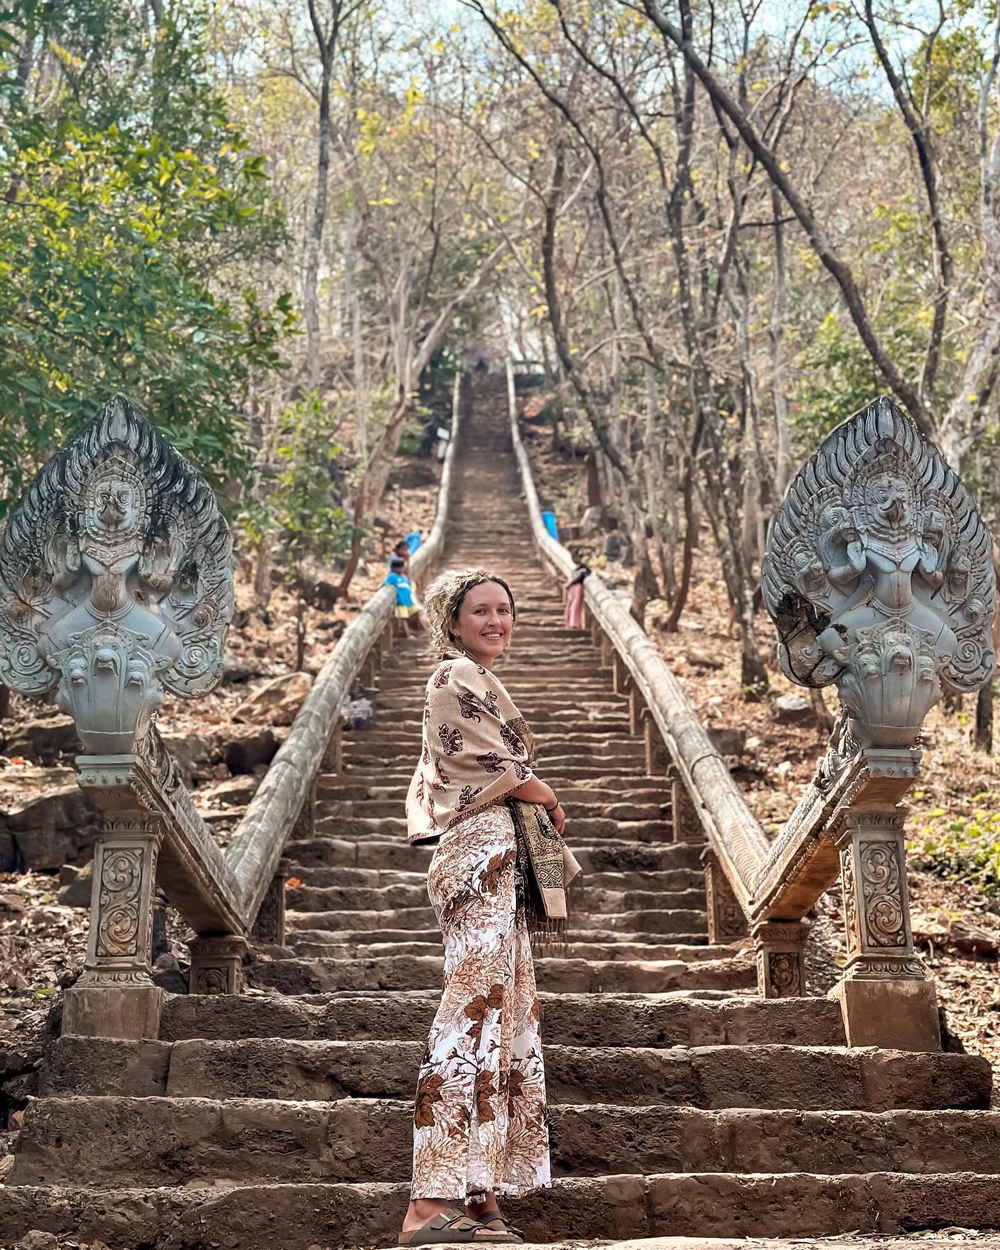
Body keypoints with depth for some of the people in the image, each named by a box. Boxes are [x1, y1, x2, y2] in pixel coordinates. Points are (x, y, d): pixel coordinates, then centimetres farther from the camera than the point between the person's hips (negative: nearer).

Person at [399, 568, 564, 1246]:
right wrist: (551, 800, 7)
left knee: (507, 1023, 5)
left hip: (492, 863, 10)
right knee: (476, 1012, -16)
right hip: (483, 852, -10)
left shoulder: (474, 683, 27)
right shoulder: (458, 675, -2)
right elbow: (498, 770, -9)